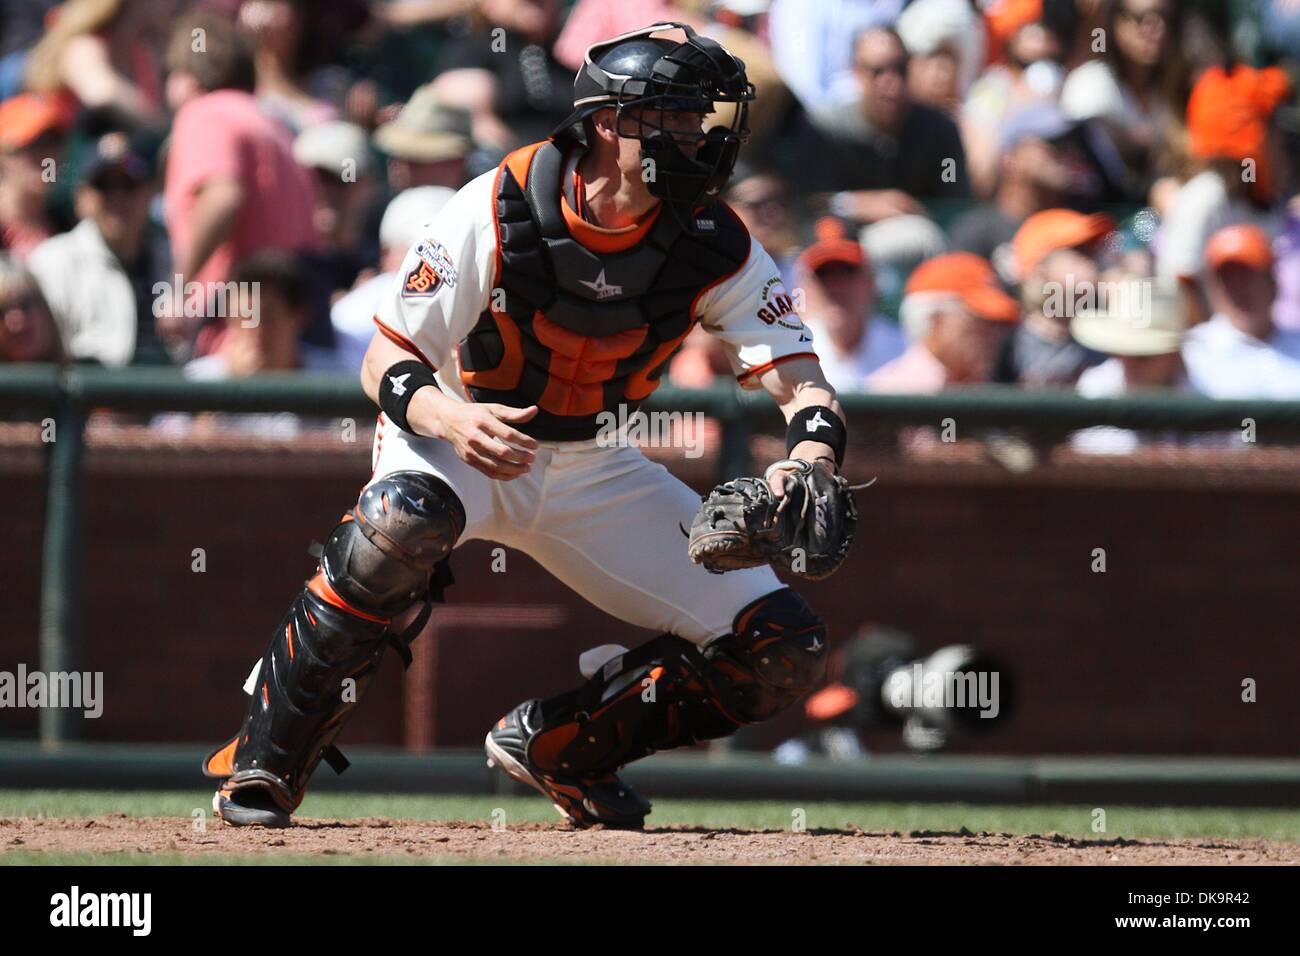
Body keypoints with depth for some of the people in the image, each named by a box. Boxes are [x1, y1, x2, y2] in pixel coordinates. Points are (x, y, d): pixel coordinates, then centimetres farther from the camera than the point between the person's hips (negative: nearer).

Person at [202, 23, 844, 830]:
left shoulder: (717, 247, -13)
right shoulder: (498, 210, -20)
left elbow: (803, 383, -17)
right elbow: (386, 363, -16)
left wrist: (810, 461, -40)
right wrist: (449, 414, -39)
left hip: (594, 469, 4)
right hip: (456, 437, -4)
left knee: (790, 655, -7)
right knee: (401, 525, -41)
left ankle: (556, 743, 13)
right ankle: (262, 768, -24)